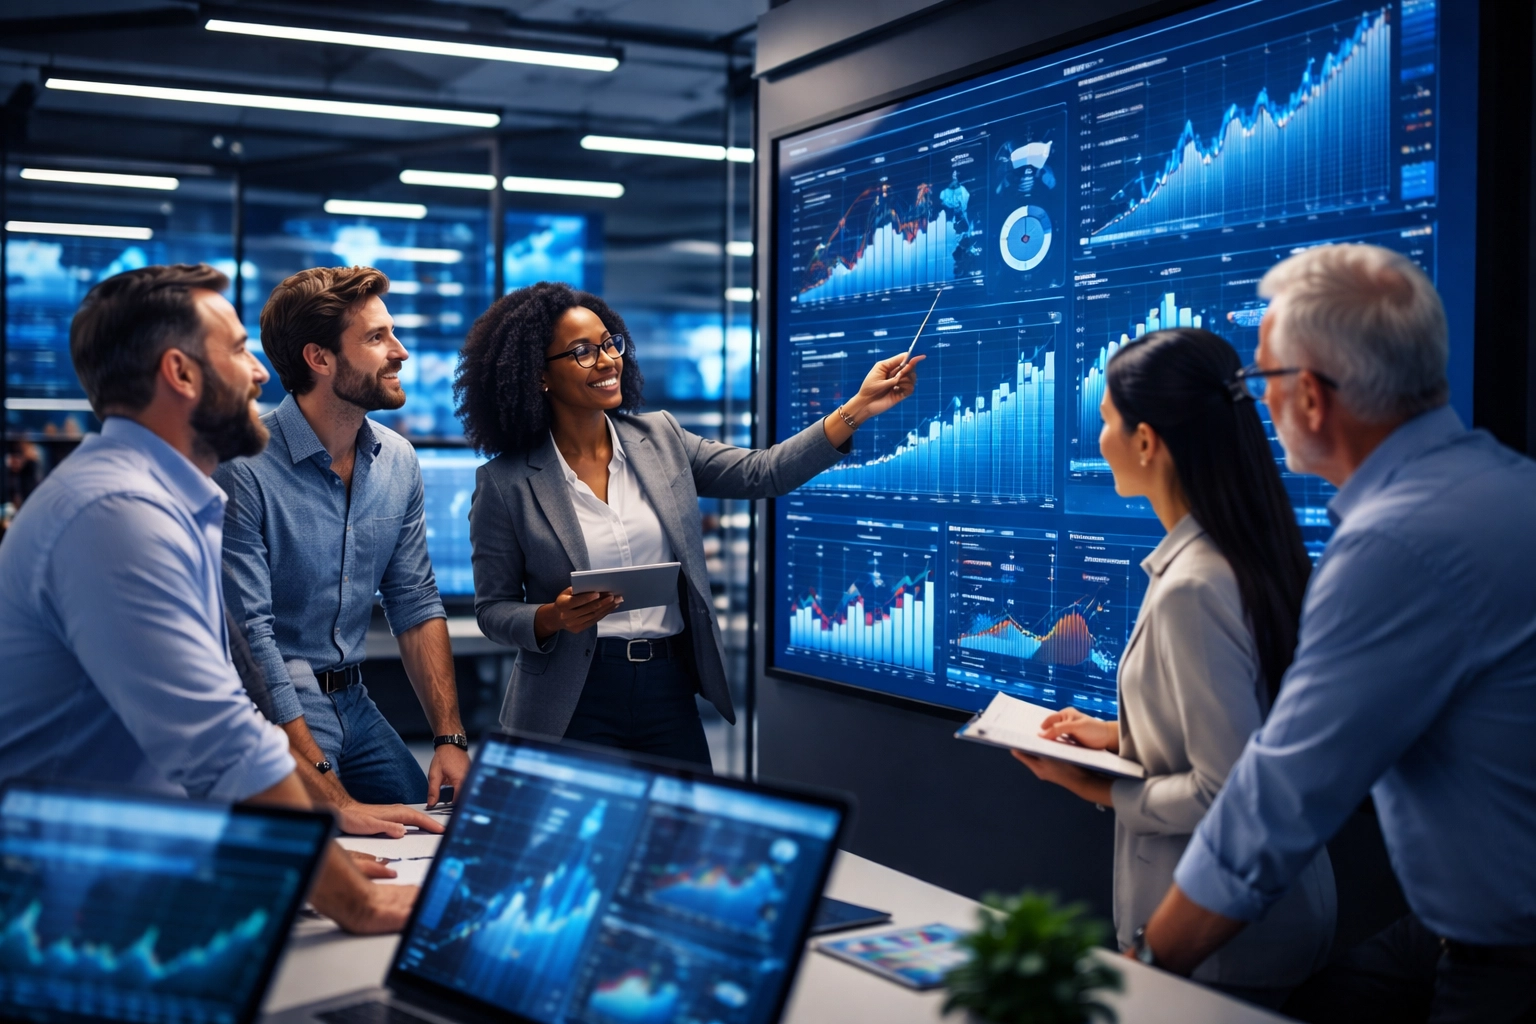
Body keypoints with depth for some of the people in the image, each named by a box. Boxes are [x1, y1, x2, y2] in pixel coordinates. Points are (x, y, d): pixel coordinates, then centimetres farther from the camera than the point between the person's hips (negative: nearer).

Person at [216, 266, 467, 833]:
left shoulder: (398, 462, 3)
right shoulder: (244, 469, -20)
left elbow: (416, 606, 8)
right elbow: (249, 638, -24)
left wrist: (450, 737, -4)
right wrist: (333, 800, -27)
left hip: (355, 703, 7)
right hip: (271, 709, -7)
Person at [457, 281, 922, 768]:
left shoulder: (659, 438, 4)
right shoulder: (506, 484, -6)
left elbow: (761, 473, -2)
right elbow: (493, 608, -1)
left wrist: (858, 408, -10)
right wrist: (553, 618, -22)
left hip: (670, 692, 3)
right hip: (576, 707, -3)